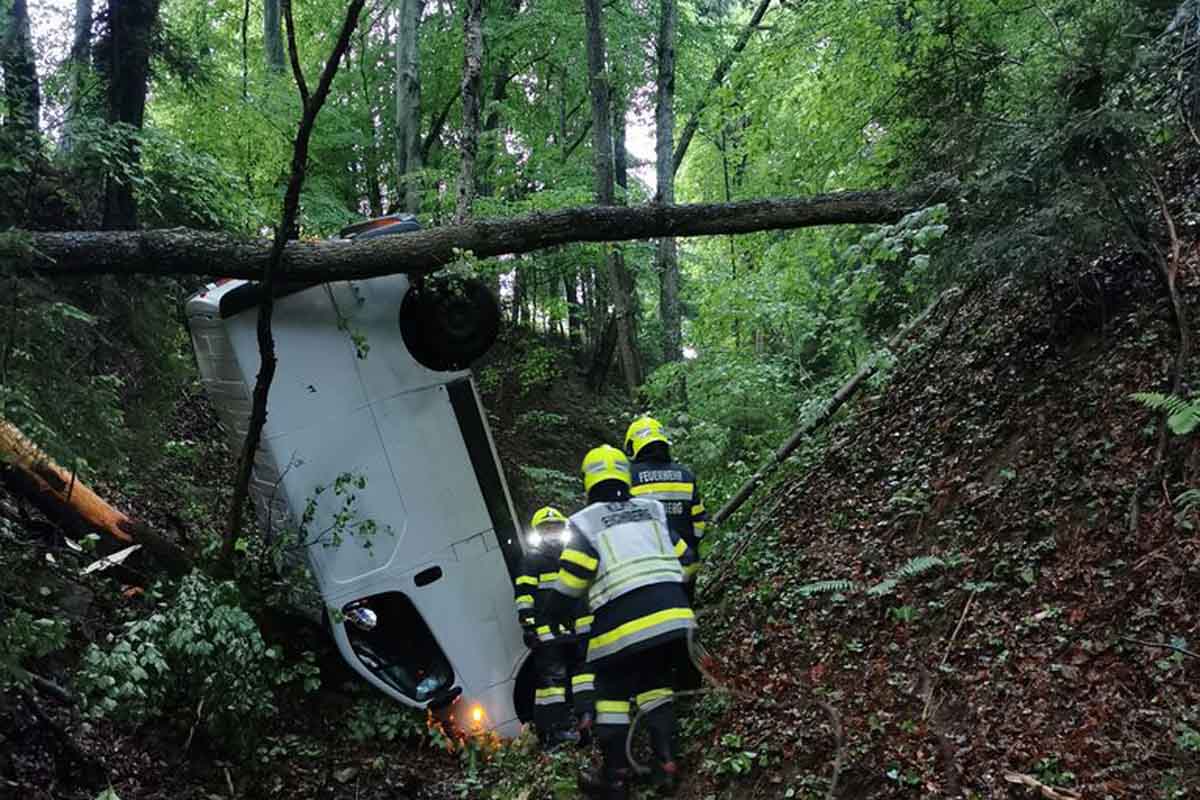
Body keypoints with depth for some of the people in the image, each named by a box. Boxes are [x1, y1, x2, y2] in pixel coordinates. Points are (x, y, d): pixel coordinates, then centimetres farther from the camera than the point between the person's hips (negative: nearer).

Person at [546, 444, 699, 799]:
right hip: (672, 616, 5)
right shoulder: (653, 512, 15)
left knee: (613, 695, 10)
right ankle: (665, 765, 13)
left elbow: (570, 580, -6)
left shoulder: (586, 524, 1)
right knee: (654, 685, 20)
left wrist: (553, 612, 9)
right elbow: (687, 562, 16)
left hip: (623, 624, -4)